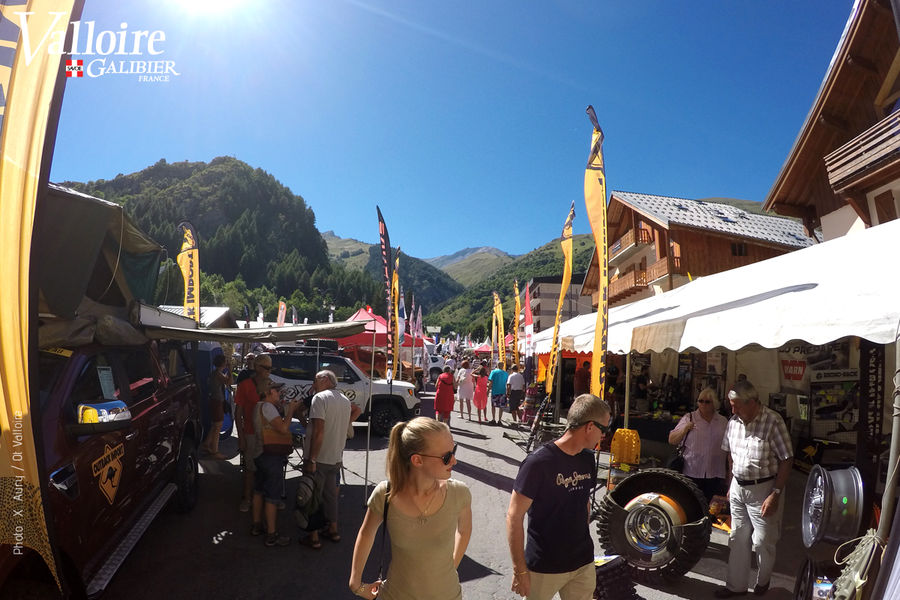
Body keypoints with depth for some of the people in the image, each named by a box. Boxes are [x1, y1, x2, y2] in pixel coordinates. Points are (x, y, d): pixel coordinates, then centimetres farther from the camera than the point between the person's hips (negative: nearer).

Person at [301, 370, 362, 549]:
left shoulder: (320, 398, -15)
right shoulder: (345, 400, 8)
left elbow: (319, 431, -23)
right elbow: (357, 410, 31)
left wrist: (311, 460, -20)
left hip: (319, 458, -7)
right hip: (336, 458, 7)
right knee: (331, 494, 20)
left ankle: (313, 537, 12)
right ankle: (333, 530, 31)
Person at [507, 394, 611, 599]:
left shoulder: (587, 458, 1)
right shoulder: (539, 462, -21)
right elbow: (514, 517, -19)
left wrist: (582, 542, 17)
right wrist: (520, 570, -17)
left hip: (583, 564, 6)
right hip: (544, 567, -6)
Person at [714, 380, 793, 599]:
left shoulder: (773, 422, -18)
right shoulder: (733, 421, 0)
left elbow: (787, 460, -15)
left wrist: (776, 494, -17)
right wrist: (731, 485, 14)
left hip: (762, 489, -5)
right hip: (738, 488, 5)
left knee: (763, 541, 9)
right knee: (737, 539, 13)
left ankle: (763, 581, 35)